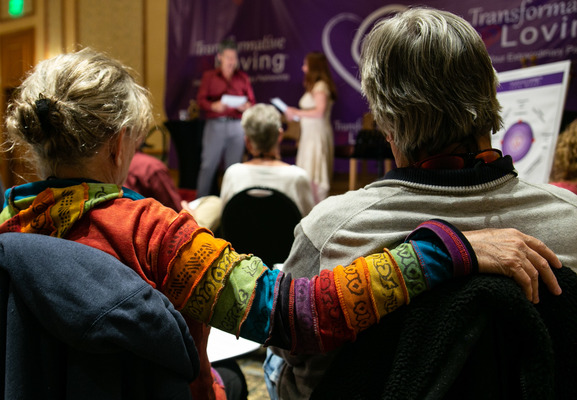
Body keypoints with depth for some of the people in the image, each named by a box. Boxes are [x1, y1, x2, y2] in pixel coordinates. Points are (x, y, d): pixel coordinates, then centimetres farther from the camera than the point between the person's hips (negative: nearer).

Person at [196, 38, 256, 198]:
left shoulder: (243, 78, 16)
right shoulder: (209, 76, 11)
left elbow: (252, 100, 14)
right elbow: (201, 99, 3)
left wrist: (246, 106, -10)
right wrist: (213, 106, -18)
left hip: (237, 125, 2)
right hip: (215, 124, -2)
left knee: (233, 165, 3)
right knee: (208, 165, -5)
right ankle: (201, 200, 1)